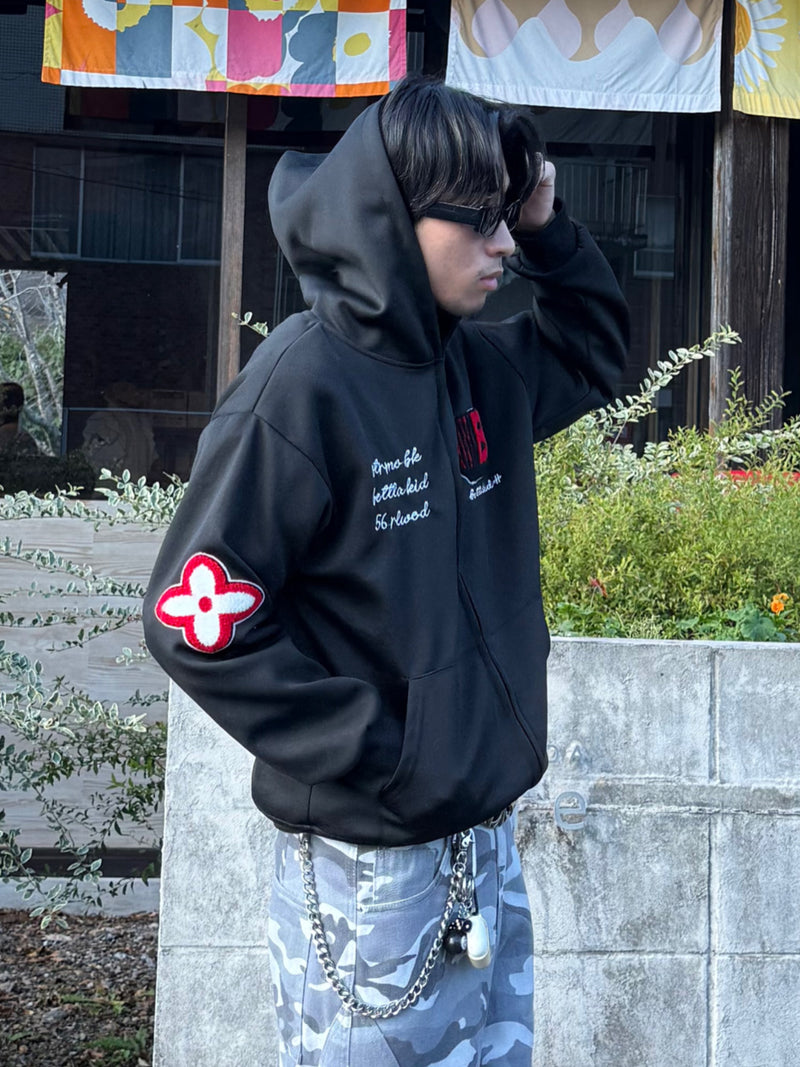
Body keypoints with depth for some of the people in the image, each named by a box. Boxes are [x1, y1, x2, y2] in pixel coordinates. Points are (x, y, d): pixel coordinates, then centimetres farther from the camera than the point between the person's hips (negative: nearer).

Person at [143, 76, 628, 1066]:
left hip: (486, 831, 8)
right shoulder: (302, 388, -19)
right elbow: (196, 622, -19)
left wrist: (548, 234, 5)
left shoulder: (477, 368, 4)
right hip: (370, 862, -7)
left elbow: (591, 355, 24)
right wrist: (375, 756, -17)